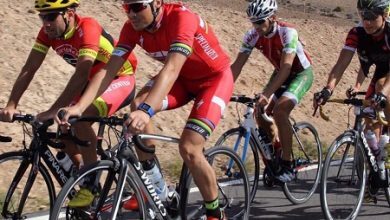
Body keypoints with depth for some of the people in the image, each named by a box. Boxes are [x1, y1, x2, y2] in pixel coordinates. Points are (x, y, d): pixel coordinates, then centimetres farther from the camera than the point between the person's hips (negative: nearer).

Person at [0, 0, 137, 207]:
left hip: (120, 80, -8)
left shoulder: (87, 28, -32)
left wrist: (52, 111, -45)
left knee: (80, 118, -29)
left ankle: (91, 185, -16)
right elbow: (29, 69, -11)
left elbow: (81, 75, -40)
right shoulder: (48, 32, -11)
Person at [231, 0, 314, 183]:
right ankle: (277, 150, 20)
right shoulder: (252, 36, -16)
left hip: (301, 73, -6)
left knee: (279, 110, -26)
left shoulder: (287, 32, -31)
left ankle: (287, 166, -19)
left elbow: (286, 67, -37)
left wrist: (267, 94, -47)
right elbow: (237, 65, -15)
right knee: (260, 113, -6)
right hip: (281, 73, 6)